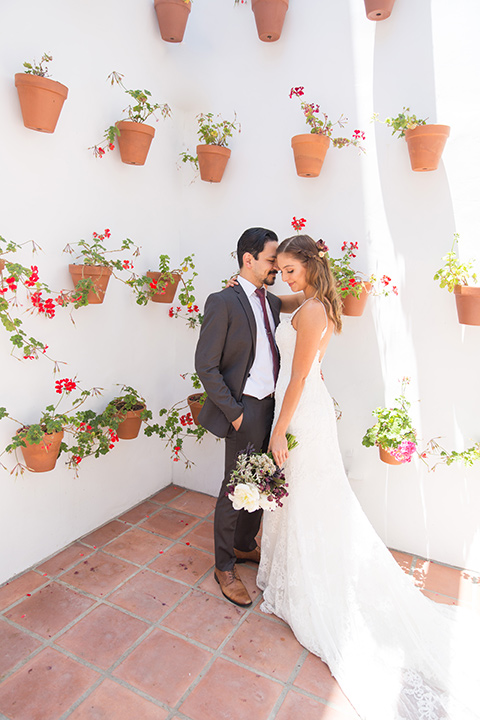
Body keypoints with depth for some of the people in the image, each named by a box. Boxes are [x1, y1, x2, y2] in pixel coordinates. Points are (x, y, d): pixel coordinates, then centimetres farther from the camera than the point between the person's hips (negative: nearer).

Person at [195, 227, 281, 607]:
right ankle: (225, 567, 28)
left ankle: (245, 546, 43)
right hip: (246, 411, -7)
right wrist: (234, 412, -15)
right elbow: (206, 366, -15)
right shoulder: (223, 302, -13)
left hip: (273, 407, 7)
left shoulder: (272, 302, 10)